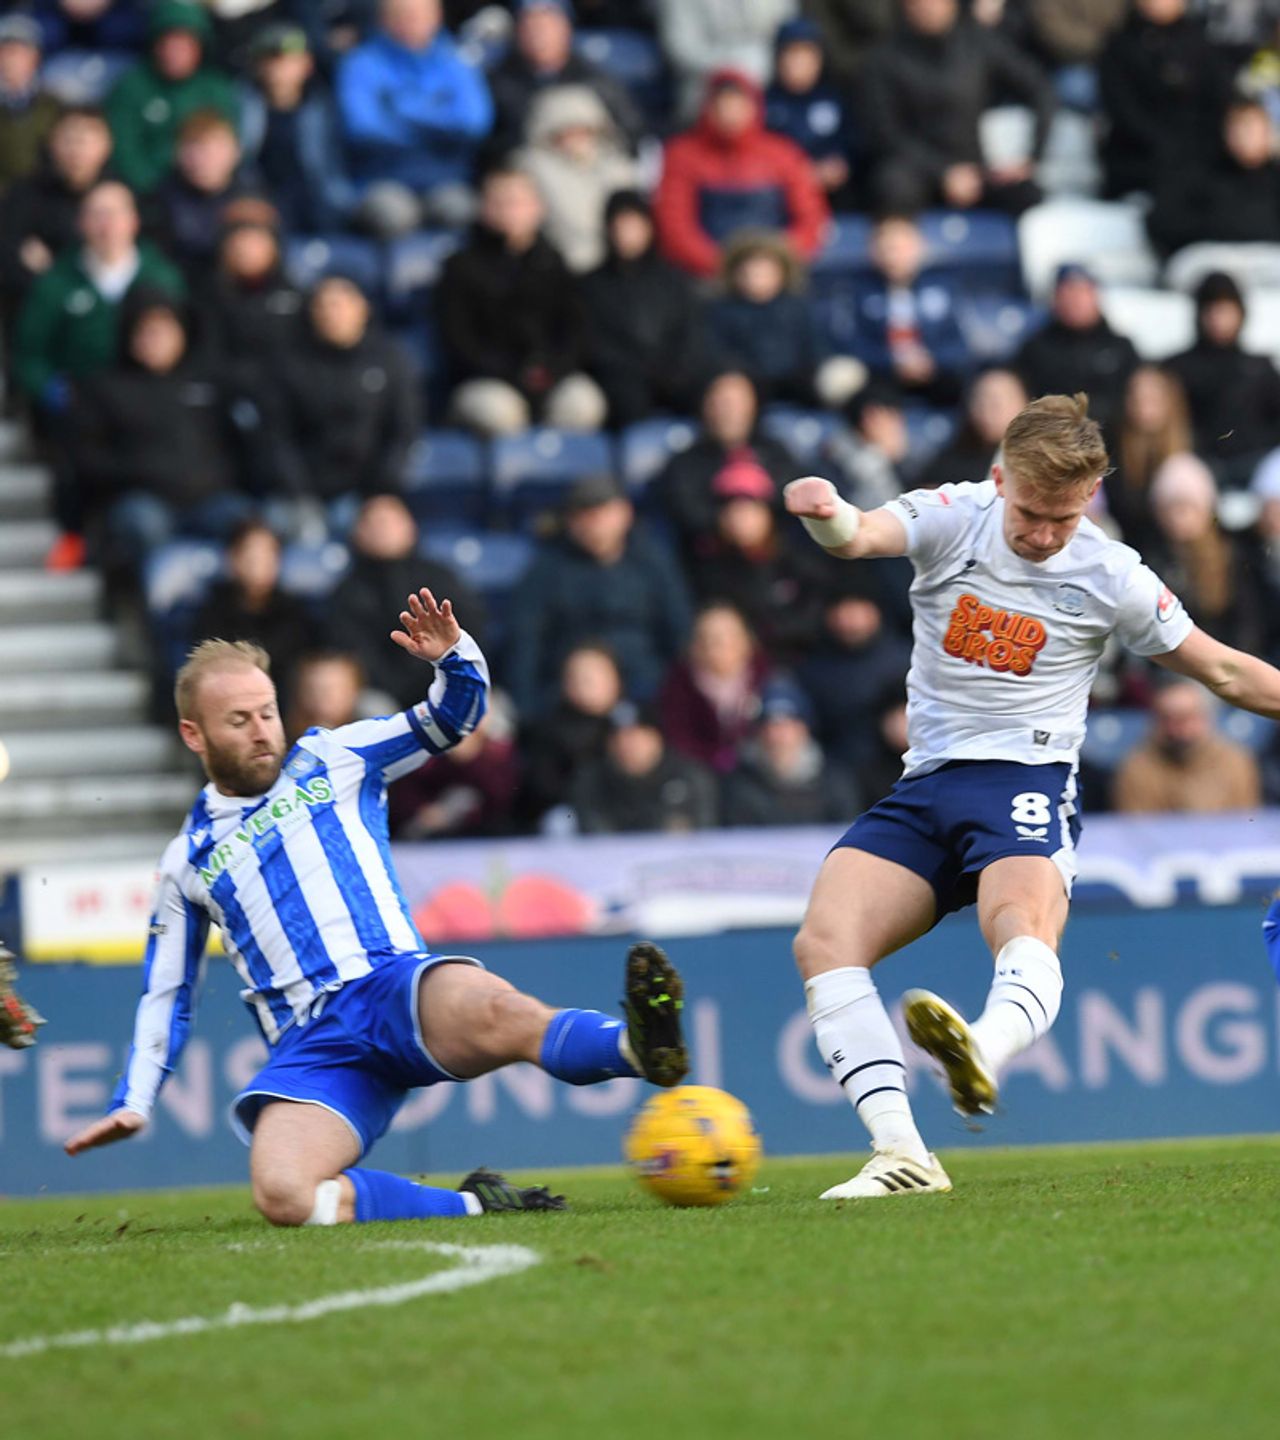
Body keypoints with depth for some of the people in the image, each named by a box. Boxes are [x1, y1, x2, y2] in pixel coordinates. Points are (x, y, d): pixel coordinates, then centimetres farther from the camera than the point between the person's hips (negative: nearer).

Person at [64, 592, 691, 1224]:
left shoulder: (330, 760, 19)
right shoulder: (187, 863, 21)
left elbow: (452, 716, 19)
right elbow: (165, 998, 28)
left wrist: (454, 657, -3)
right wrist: (132, 1102, 17)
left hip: (395, 988, -1)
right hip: (311, 1045, 1)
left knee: (495, 1011, -39)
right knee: (281, 1194, -32)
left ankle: (642, 1046, -64)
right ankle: (472, 1208, -25)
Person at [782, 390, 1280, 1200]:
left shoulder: (1110, 577, 1)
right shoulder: (956, 519, 3)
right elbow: (861, 536, -18)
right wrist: (827, 514, -42)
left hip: (1026, 780, -3)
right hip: (926, 785, 3)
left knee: (1025, 927, -37)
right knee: (824, 942, -20)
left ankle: (982, 1055, -69)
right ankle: (902, 1154, -28)